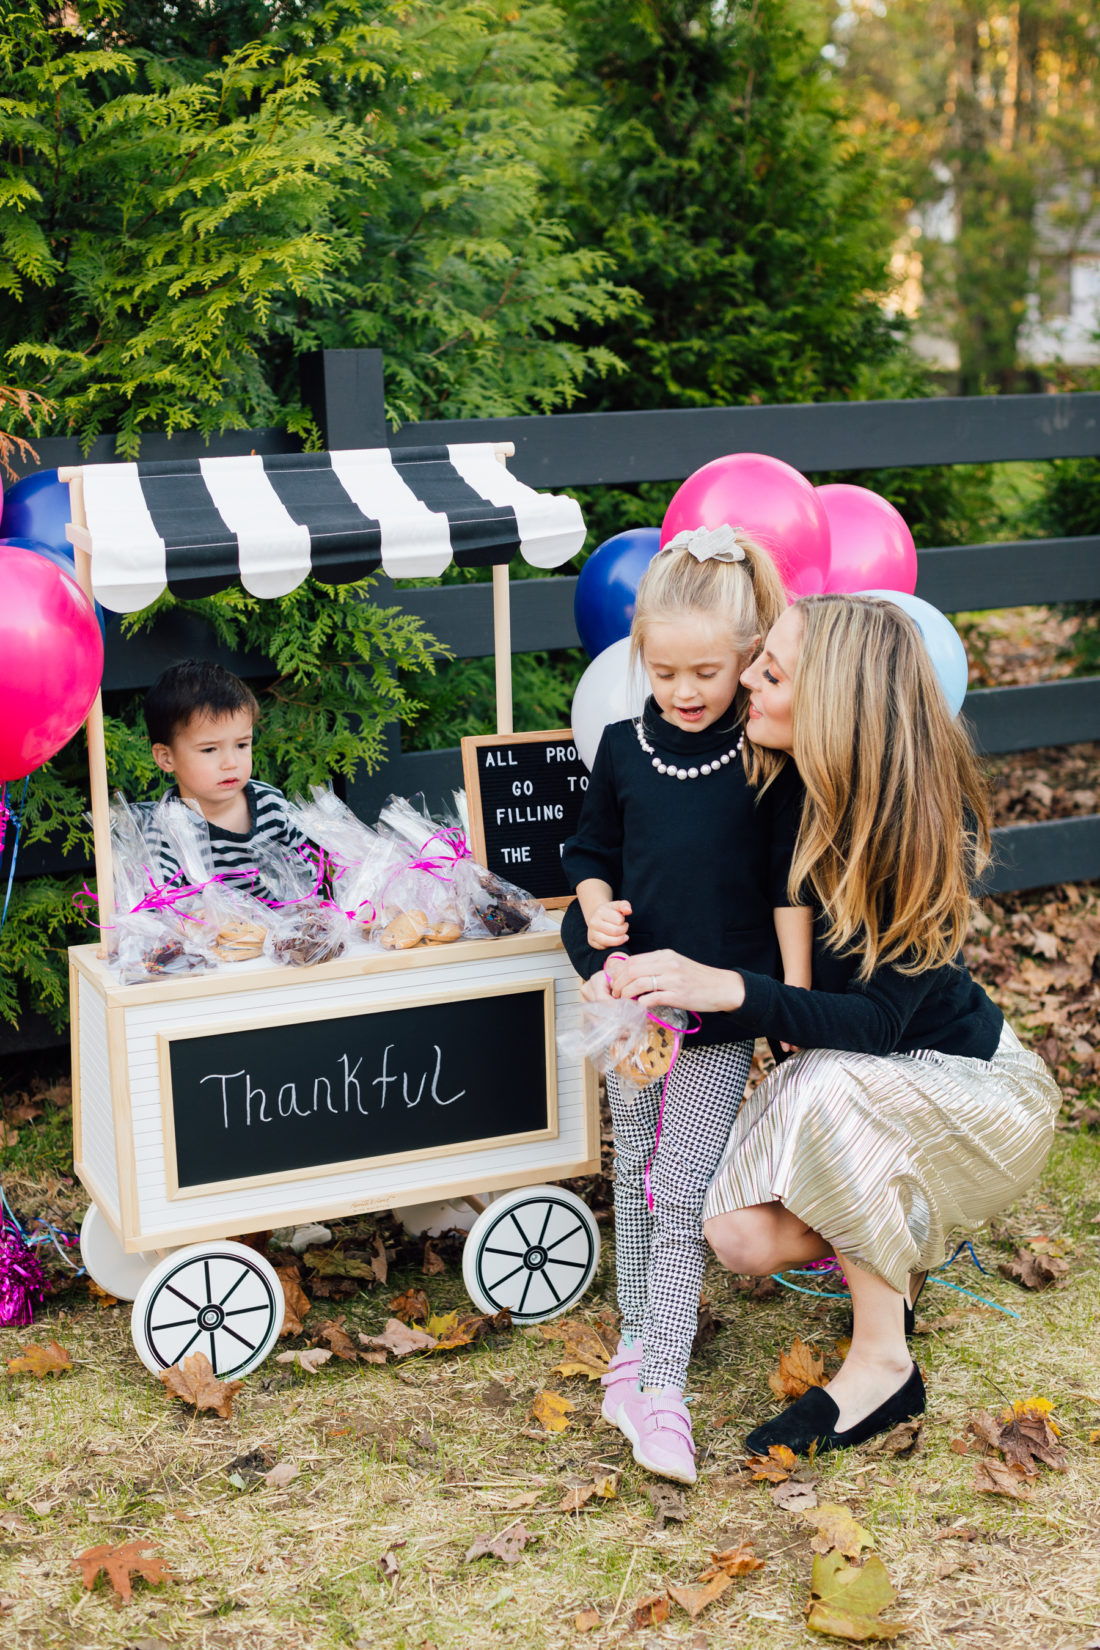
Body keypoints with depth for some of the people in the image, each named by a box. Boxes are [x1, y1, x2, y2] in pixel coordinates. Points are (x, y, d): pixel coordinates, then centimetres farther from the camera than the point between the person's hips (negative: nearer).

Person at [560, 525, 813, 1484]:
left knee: (684, 1188, -5)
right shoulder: (624, 749, 2)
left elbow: (790, 885, -3)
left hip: (725, 1006, -4)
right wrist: (598, 907, -7)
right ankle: (639, 1334, 30)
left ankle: (663, 1386, -1)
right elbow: (591, 852, 14)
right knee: (635, 1171, 14)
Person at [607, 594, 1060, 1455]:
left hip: (977, 1087, -5)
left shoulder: (920, 827, -29)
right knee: (743, 1237, -20)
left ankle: (885, 1366, -19)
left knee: (831, 1086, -37)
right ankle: (893, 1260, 14)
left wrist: (723, 988, -42)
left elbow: (880, 1020, -32)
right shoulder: (782, 786, -13)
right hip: (844, 1074, 5)